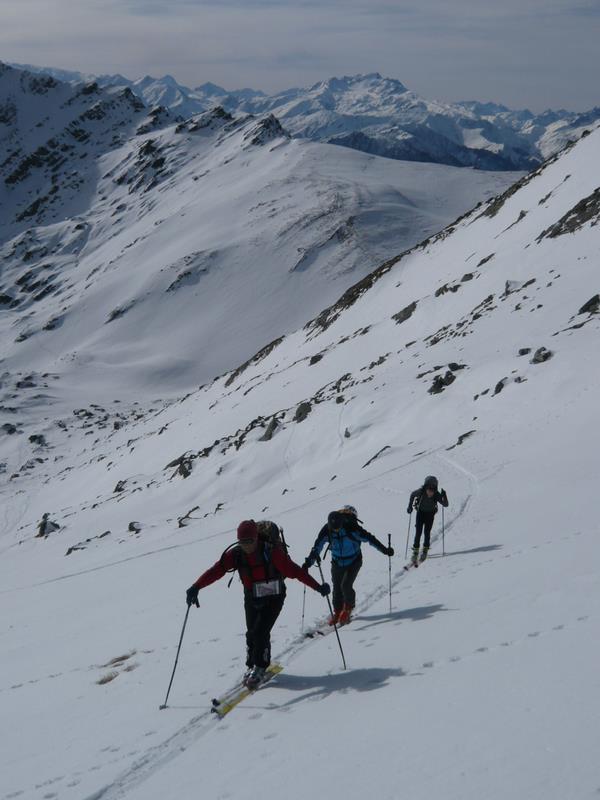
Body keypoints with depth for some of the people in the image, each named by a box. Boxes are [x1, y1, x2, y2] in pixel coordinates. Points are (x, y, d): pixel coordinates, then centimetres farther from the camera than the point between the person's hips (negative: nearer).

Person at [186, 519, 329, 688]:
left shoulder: (271, 552, -25)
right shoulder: (236, 553, -14)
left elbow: (294, 570, -27)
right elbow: (216, 570, -21)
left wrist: (317, 587, -32)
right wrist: (196, 587, -33)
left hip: (273, 598, -4)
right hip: (252, 599, 4)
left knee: (260, 632, -13)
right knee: (252, 634, 6)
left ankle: (260, 667, 6)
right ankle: (252, 666, 29)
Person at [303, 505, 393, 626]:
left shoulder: (351, 528, -28)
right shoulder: (327, 530, -19)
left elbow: (369, 538, -21)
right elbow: (317, 547, -12)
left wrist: (384, 549, -21)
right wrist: (309, 561, -22)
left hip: (353, 562, -3)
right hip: (337, 564, 3)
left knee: (346, 585, -16)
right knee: (337, 588, 4)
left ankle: (348, 608, 12)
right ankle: (337, 612, 28)